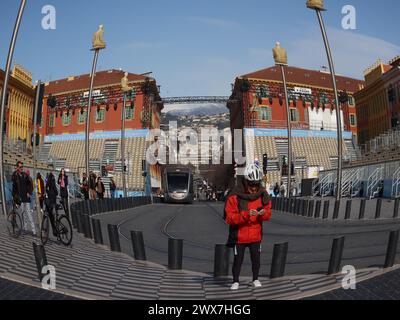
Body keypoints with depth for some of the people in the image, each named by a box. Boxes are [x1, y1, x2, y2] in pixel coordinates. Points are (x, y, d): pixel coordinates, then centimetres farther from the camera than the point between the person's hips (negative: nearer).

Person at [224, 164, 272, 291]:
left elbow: (268, 213, 3)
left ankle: (255, 279, 39)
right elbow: (229, 218, -21)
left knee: (256, 258, 16)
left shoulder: (263, 194, -5)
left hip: (256, 235, 3)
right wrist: (246, 214, -33)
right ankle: (236, 281, 30)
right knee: (238, 259, 9)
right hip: (239, 235, -3)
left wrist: (263, 213, -21)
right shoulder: (235, 196, -20)